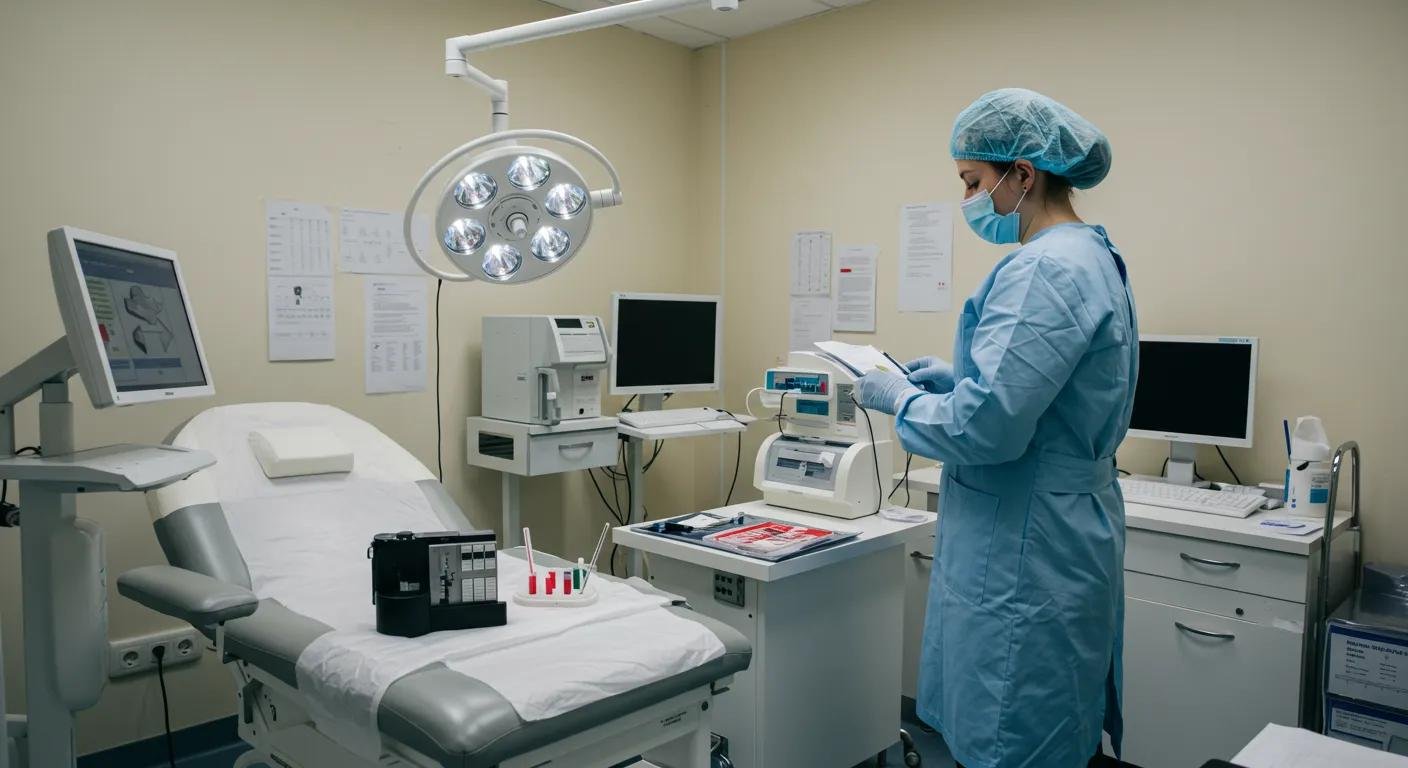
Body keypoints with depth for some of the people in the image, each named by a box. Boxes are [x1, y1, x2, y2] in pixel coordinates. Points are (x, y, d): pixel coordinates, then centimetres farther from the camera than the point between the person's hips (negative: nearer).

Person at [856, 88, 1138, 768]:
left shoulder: (1042, 271, -21)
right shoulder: (1093, 257, 12)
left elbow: (986, 426, -27)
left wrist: (899, 398, -10)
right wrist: (953, 376, 12)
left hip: (1024, 566, -11)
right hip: (1067, 540, 11)